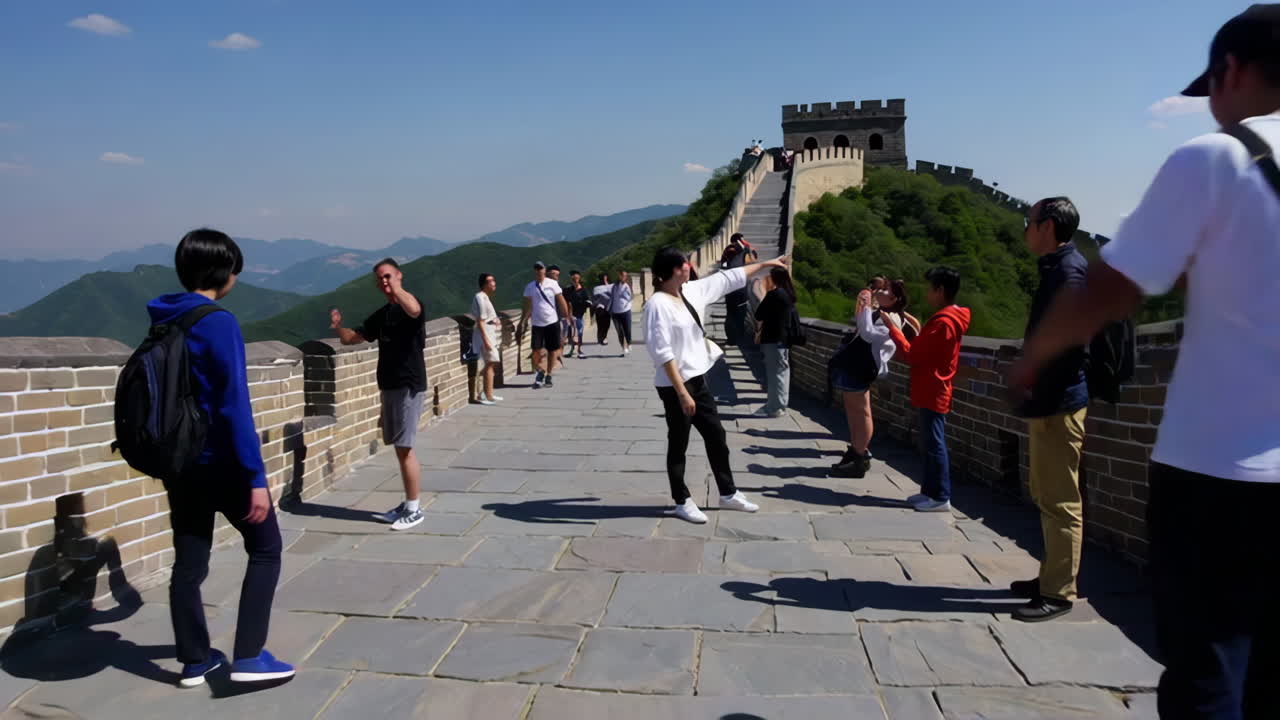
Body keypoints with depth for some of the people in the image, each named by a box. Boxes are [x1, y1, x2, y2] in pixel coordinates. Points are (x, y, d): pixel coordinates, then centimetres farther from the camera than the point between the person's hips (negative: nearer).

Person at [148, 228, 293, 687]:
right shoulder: (219, 323, -18)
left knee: (188, 562, 13)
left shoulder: (163, 321, 6)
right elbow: (234, 405, -21)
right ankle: (248, 657, 5)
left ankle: (194, 661, 24)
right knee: (265, 548, 7)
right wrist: (256, 477, -19)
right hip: (220, 461, -7)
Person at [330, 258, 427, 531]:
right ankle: (407, 505, 21)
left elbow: (413, 310, -36)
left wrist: (396, 286, -26)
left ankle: (414, 509, -1)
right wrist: (338, 326, -3)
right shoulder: (381, 315, 15)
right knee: (399, 447, 12)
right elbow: (352, 338, 16)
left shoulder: (411, 305, -9)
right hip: (389, 385, 8)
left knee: (405, 447, -8)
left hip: (409, 386, -8)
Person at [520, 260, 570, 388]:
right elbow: (527, 306, 6)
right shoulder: (529, 287, 3)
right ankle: (539, 372, 13)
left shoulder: (553, 284, -2)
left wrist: (567, 316, -2)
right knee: (536, 350, -8)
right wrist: (523, 320, 0)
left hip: (552, 322, 0)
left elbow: (561, 301, 2)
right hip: (537, 323, 1)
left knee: (551, 350, 6)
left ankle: (548, 376, 20)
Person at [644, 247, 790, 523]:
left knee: (716, 436, 16)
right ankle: (681, 501, 23)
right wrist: (681, 392, -24)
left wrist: (765, 264, 23)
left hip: (698, 379, 8)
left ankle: (727, 493, 32)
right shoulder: (658, 304, -19)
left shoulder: (692, 291, 5)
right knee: (679, 443, 6)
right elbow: (662, 353, -22)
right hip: (675, 385, -8)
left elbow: (728, 278, 17)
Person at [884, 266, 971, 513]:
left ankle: (941, 497, 2)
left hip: (932, 394, -10)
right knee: (931, 443, 14)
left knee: (935, 444, -4)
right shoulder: (952, 318, 14)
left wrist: (892, 327, -11)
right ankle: (930, 491, 21)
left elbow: (912, 355, -18)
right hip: (933, 392, 10)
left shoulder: (942, 322, -19)